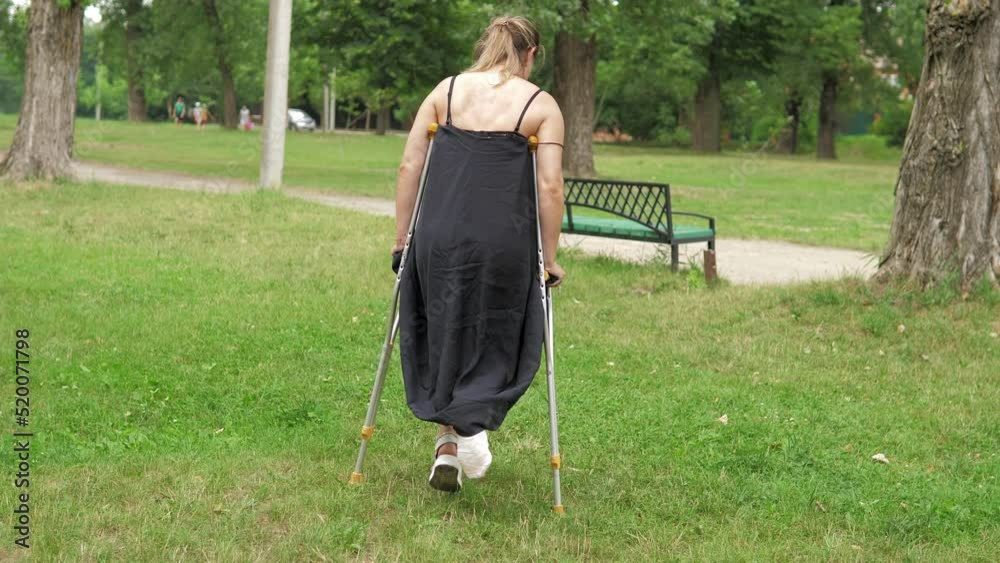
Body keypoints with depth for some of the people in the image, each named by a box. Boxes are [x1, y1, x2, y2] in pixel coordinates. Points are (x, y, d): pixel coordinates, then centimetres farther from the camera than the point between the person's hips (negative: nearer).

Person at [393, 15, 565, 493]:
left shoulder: (445, 90, 11)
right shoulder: (541, 105, 5)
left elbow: (408, 167, 7)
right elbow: (550, 187, -3)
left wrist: (402, 236, 12)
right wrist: (549, 257, 4)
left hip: (439, 232, 2)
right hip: (503, 238, -2)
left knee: (442, 334, 17)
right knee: (495, 340, 15)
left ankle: (447, 444, 15)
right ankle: (472, 424, -5)